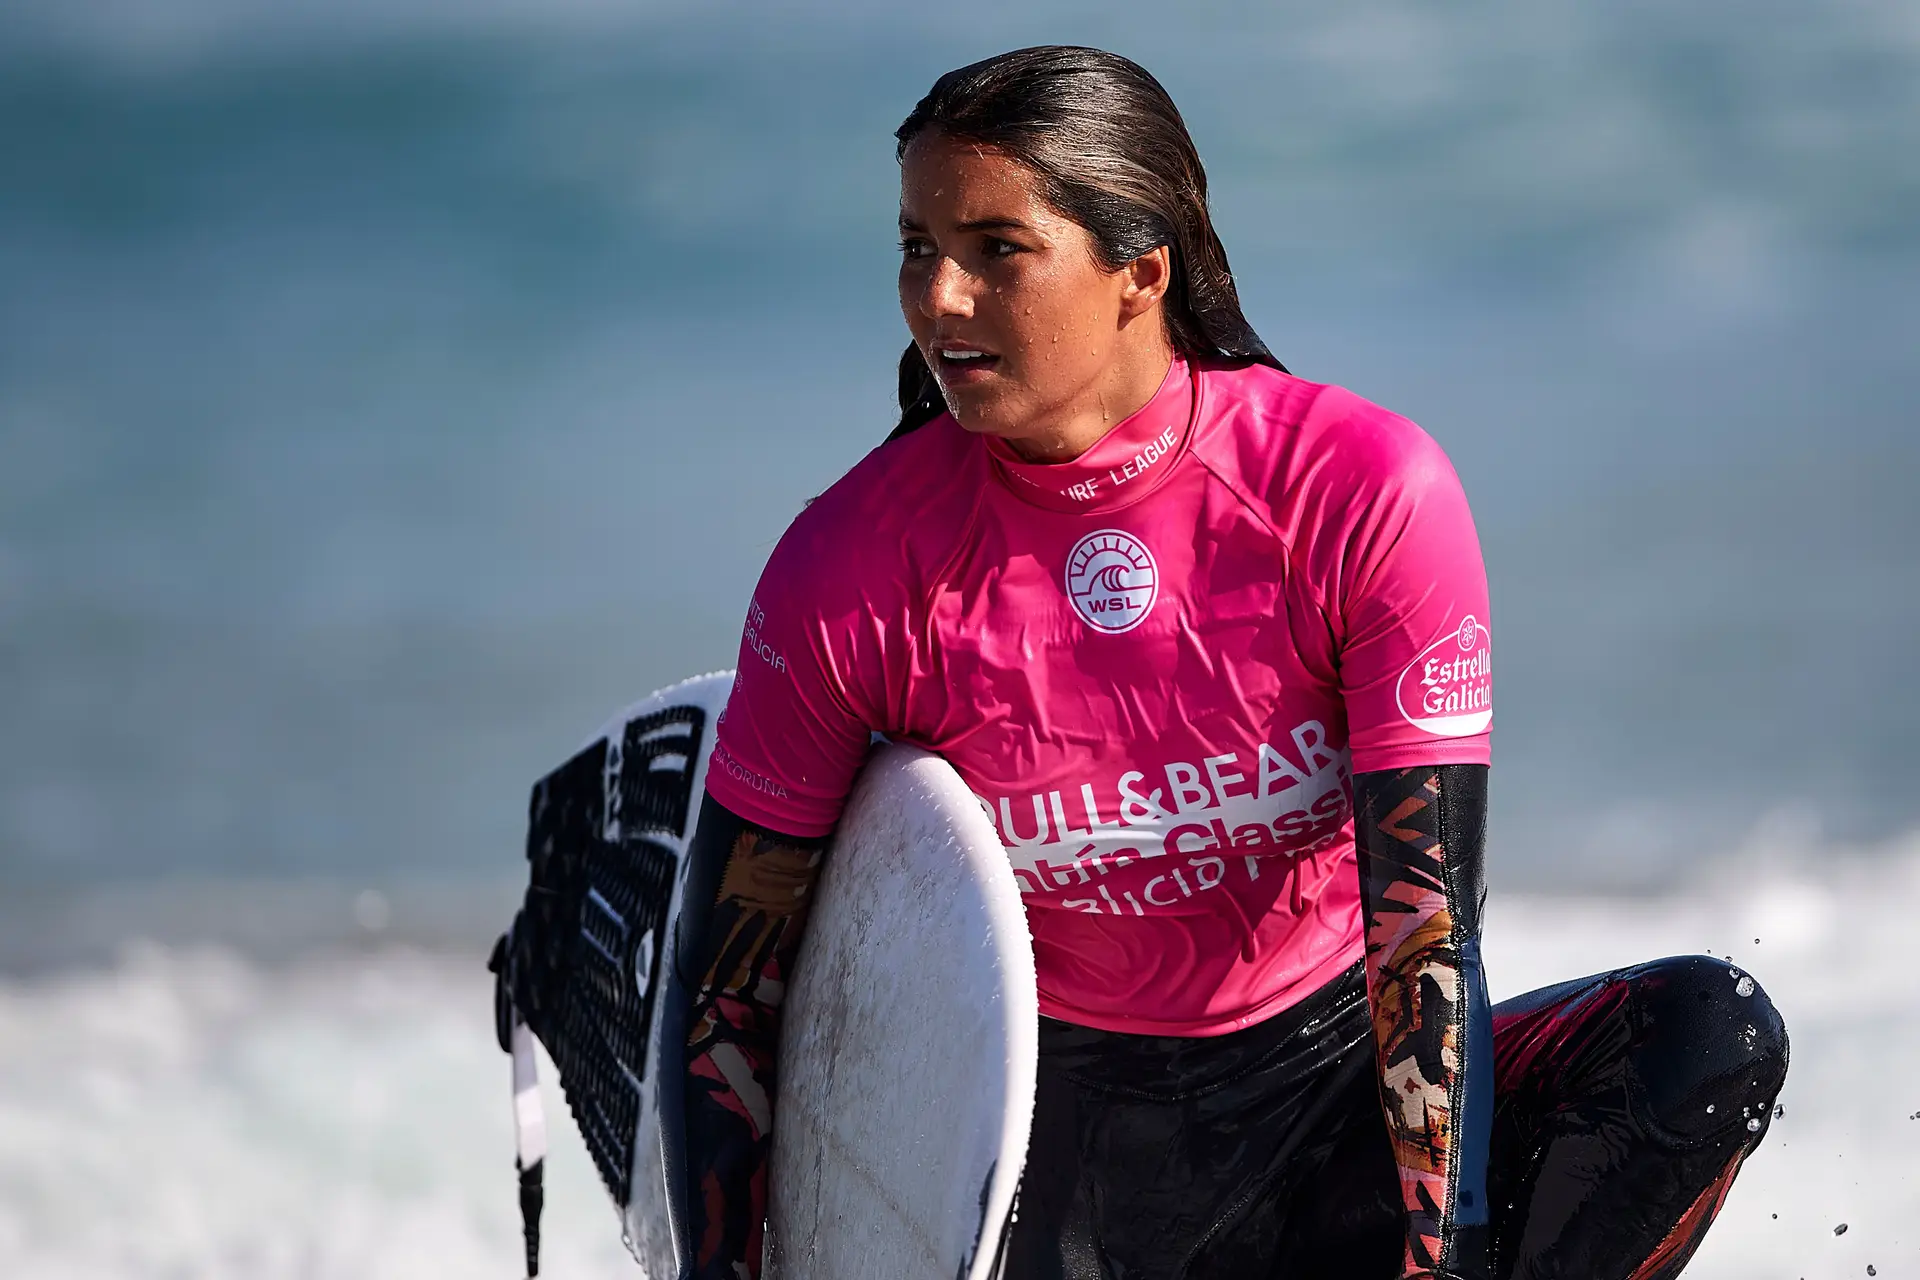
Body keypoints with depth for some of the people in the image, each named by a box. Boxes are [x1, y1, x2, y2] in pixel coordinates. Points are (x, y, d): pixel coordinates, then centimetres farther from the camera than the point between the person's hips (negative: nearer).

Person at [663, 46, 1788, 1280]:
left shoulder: (1366, 491, -15)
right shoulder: (853, 567, -12)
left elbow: (1426, 922, -17)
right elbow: (730, 992, -3)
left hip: (1344, 1092, 1)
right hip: (1072, 1154, -1)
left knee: (1716, 1038, -24)